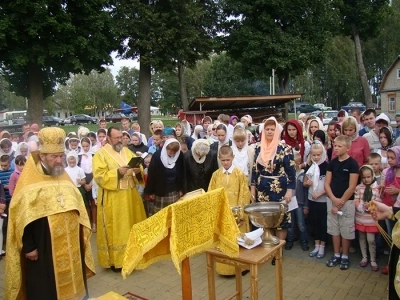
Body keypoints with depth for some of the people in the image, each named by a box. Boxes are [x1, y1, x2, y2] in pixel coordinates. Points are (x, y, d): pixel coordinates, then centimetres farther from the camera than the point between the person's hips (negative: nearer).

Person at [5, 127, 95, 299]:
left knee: (71, 282, 17)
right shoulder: (29, 182, -10)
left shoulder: (64, 177, 8)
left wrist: (82, 233, 11)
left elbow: (77, 208, 14)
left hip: (70, 244, 6)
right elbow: (22, 217, -12)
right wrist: (28, 246, -14)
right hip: (43, 247, -5)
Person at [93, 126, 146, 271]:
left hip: (130, 196, 6)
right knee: (115, 228, 1)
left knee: (132, 227, 14)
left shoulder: (127, 151, 12)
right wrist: (117, 172, -25)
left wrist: (138, 170, -12)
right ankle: (115, 259, 14)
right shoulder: (100, 154, -5)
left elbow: (139, 167, 11)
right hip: (112, 199, -6)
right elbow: (99, 176, -15)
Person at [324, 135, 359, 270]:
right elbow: (327, 183, 4)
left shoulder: (352, 163, -10)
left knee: (346, 230, 5)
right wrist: (334, 199, -10)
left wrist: (340, 202, -10)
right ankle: (336, 255, 24)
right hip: (332, 200, 5)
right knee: (334, 229, 11)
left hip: (347, 202, -4)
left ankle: (345, 256, 20)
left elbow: (352, 187, -12)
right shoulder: (332, 162, 4)